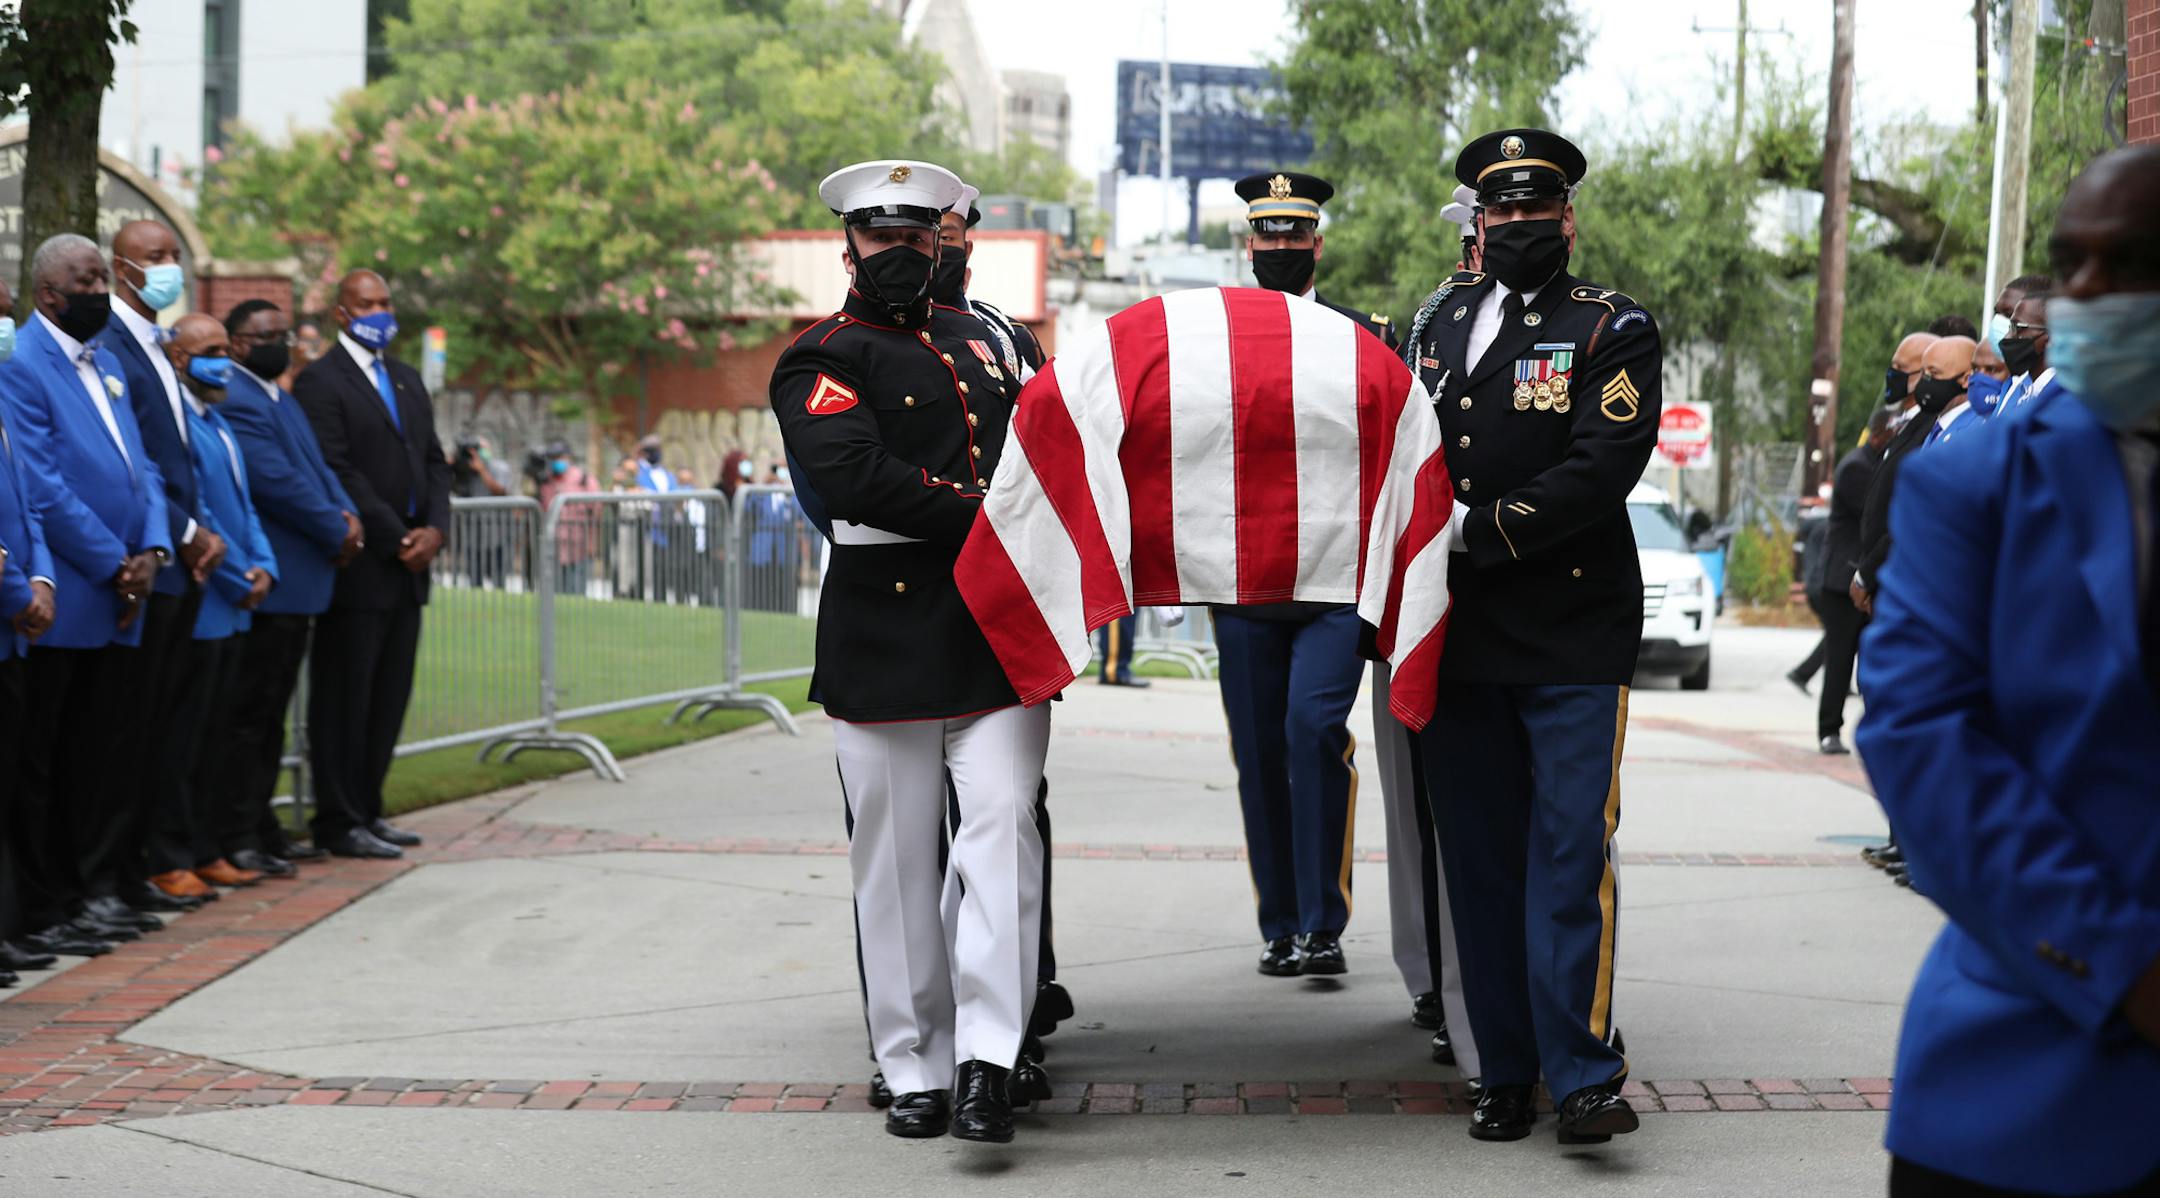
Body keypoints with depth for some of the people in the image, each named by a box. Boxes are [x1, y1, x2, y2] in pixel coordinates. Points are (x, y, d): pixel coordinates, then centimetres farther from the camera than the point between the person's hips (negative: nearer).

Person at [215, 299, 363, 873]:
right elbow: (276, 481, -20)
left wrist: (348, 513, 0)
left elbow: (315, 467, 19)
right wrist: (336, 532, -12)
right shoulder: (234, 400, -15)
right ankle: (236, 837, -4)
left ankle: (262, 825, 21)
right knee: (248, 713, -7)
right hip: (265, 582, -10)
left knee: (271, 712, 14)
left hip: (296, 584, 10)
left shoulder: (282, 398, 19)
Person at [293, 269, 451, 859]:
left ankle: (367, 809, 18)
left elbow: (433, 461, 16)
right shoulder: (320, 382, -8)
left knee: (389, 697, 11)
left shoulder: (407, 380, 18)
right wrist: (397, 538, -14)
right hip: (357, 568, -8)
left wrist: (434, 529, -1)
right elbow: (337, 473, -15)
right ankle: (339, 822, 3)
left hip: (407, 567, 8)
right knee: (344, 697, -2)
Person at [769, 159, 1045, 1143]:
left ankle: (988, 1059, -14)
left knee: (1005, 831, -10)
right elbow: (855, 477, -16)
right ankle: (917, 1069, 11)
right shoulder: (821, 362, 0)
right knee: (897, 859, 2)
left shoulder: (980, 343, 20)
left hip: (1000, 631, 4)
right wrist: (981, 515, -17)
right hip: (885, 643, -4)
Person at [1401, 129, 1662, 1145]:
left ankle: (1583, 1073, -6)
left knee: (1570, 851, -9)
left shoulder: (1613, 330, 1)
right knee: (1479, 860, 6)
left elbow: (1602, 470, -12)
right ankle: (1505, 1072, 14)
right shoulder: (1438, 320, 15)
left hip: (1574, 640, -4)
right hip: (1459, 638, 4)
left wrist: (1476, 529, -16)